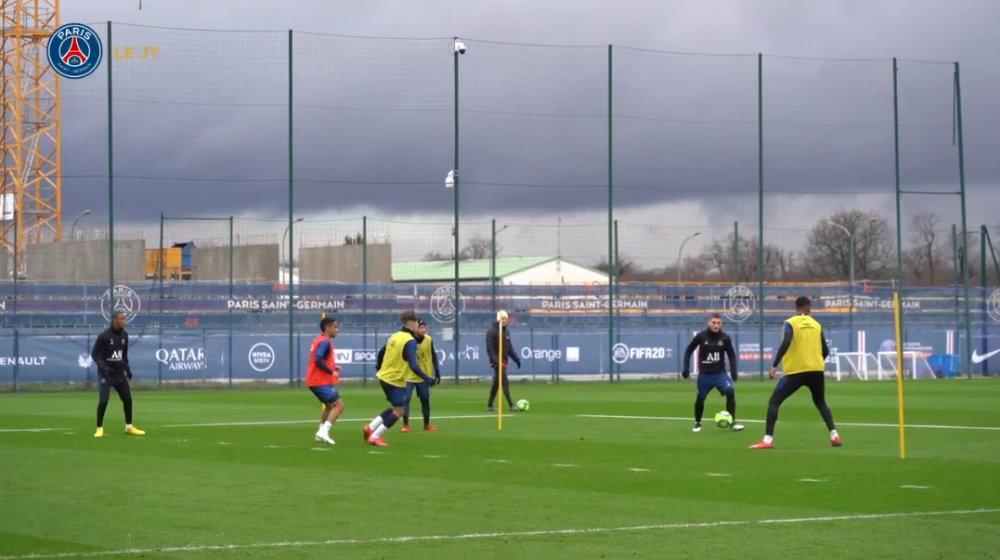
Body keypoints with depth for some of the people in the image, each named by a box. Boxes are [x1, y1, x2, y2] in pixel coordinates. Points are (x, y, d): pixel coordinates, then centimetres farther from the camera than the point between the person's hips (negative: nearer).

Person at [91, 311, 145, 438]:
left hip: (119, 373, 6)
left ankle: (129, 427, 22)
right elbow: (94, 354, -12)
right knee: (104, 400, -14)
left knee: (127, 399, 9)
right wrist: (103, 366, -25)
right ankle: (100, 429, -2)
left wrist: (127, 368, 13)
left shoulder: (124, 335, 4)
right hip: (106, 374, -6)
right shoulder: (104, 336, -15)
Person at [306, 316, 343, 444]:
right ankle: (324, 431, -20)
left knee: (330, 405, 25)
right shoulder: (325, 342, -16)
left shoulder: (320, 340, 15)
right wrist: (331, 372, -19)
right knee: (339, 405, -13)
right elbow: (318, 360, -26)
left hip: (316, 381, 10)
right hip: (321, 381, -10)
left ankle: (321, 432, 24)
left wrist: (333, 367, 10)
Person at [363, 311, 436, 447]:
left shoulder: (394, 336, 7)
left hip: (384, 377, 9)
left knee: (395, 408, 22)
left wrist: (380, 368, 38)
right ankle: (375, 437, 2)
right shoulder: (410, 341, -18)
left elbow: (381, 353, 20)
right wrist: (427, 379, -23)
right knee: (398, 411, 3)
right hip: (396, 381, -9)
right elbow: (413, 365, -26)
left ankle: (370, 428, 16)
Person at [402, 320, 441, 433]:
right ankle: (406, 425, -1)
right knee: (405, 399, -9)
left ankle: (427, 424, 22)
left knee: (425, 399, 8)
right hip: (408, 376, -3)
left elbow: (434, 357, 5)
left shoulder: (429, 340, -6)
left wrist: (437, 372, 4)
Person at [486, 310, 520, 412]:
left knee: (496, 384, 13)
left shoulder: (506, 331, 15)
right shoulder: (492, 331, -10)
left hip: (504, 361, 8)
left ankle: (490, 405, 22)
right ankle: (511, 405, -18)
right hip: (497, 361, -8)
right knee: (505, 382, -14)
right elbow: (489, 348, -17)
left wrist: (516, 359, 14)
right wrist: (495, 360, -27)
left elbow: (509, 347, 22)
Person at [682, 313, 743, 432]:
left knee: (730, 392, -20)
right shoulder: (701, 336, -10)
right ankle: (697, 423, 35)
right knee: (700, 398, 8)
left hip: (720, 373, 0)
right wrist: (686, 367, -3)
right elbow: (689, 350, 3)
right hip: (704, 374, 0)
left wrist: (734, 371, -6)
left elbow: (731, 355, 5)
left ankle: (732, 423, -14)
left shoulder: (725, 338, -7)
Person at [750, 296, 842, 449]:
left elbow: (786, 342, -19)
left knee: (774, 401, 4)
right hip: (817, 370, 4)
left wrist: (775, 365, -18)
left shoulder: (791, 323, -2)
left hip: (796, 371, -4)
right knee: (821, 403, 25)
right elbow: (825, 350, 11)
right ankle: (834, 435, 8)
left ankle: (768, 440, -8)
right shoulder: (817, 325, 11)